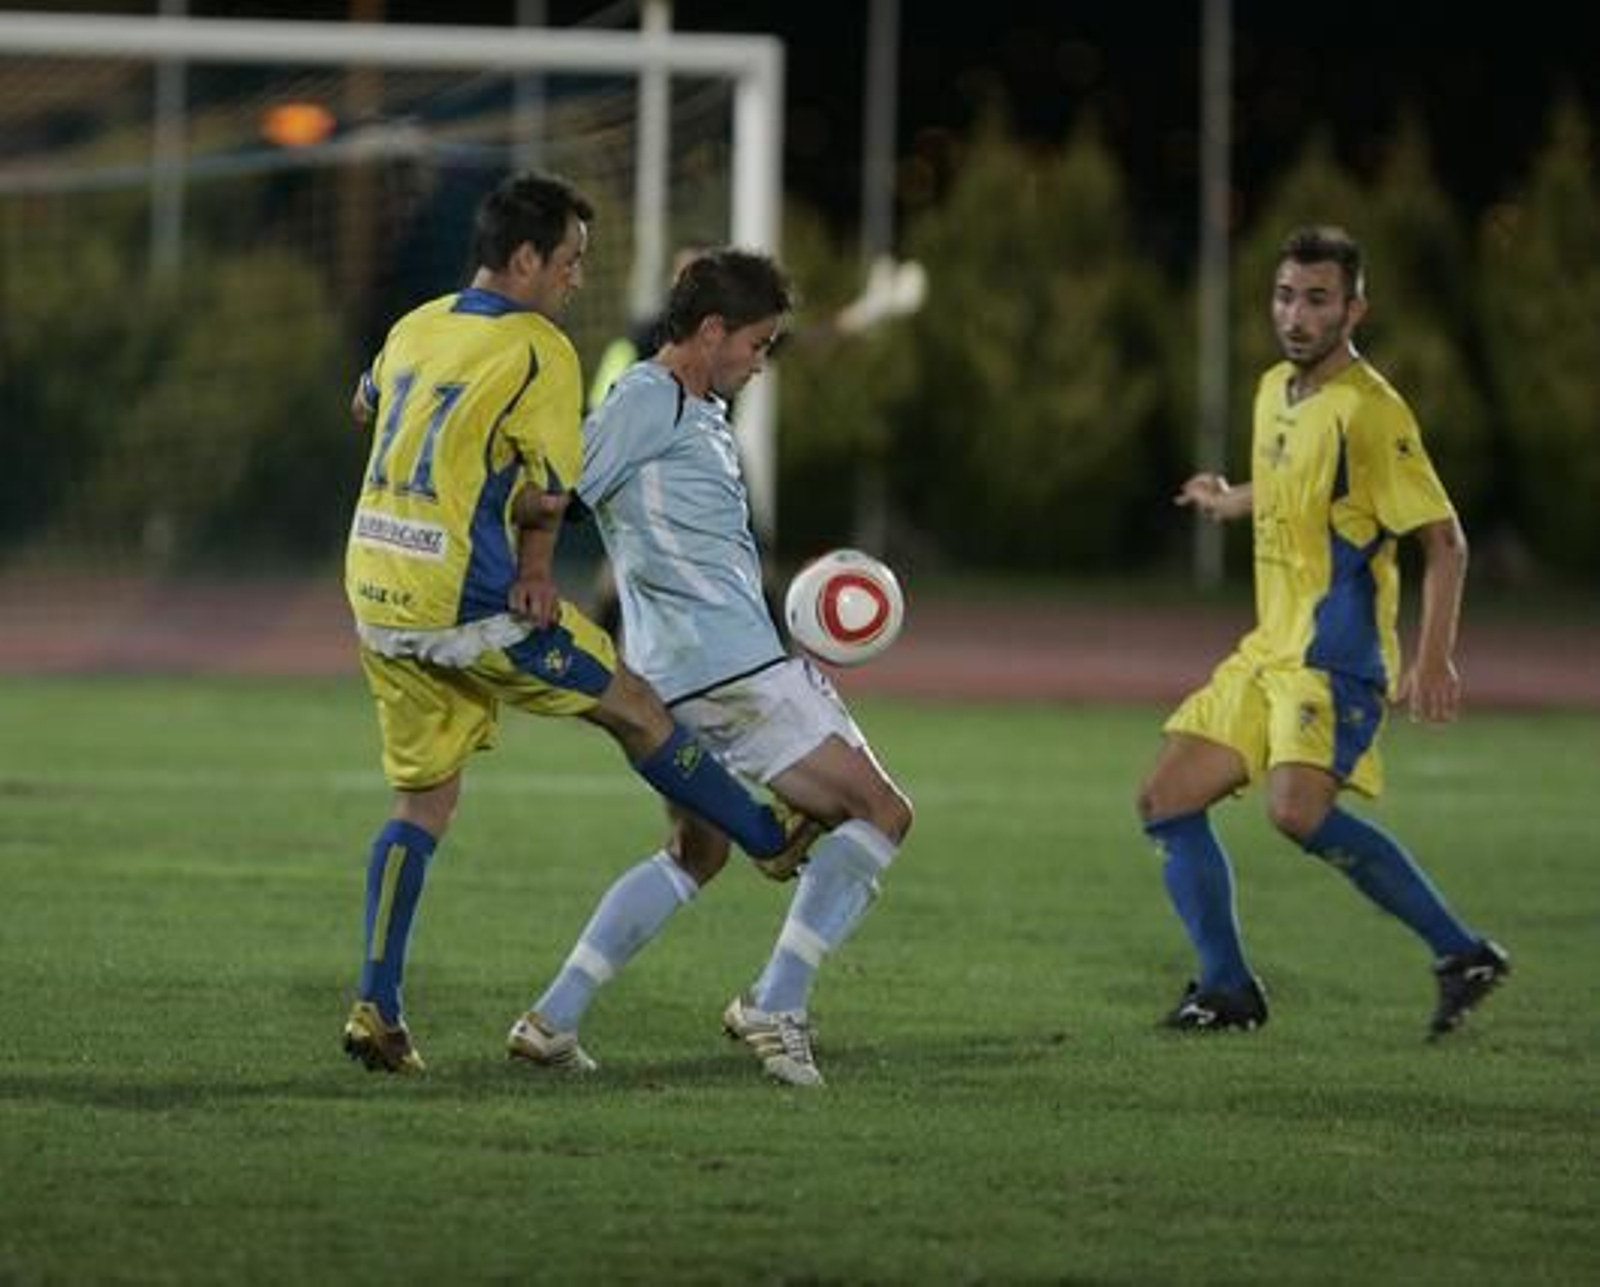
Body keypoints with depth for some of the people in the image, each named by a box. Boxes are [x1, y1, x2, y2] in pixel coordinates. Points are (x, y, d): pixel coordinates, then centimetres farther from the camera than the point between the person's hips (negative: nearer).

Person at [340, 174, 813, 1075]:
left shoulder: (414, 329, 9)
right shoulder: (540, 352, -13)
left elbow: (367, 405, 30)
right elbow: (547, 500, -16)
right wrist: (535, 565, 5)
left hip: (376, 598, 7)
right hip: (468, 607, -7)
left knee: (424, 799, 13)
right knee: (635, 709, 13)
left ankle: (378, 1007, 6)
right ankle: (772, 839, 29)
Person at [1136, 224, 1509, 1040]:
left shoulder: (1370, 412, -14)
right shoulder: (1275, 391, 11)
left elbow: (1443, 540, -15)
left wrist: (1433, 659, -22)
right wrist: (1232, 503, 45)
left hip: (1336, 657, -9)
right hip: (1269, 650, 9)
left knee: (1297, 810, -28)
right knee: (1166, 801, 4)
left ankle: (1461, 953, -19)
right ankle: (1226, 990, 12)